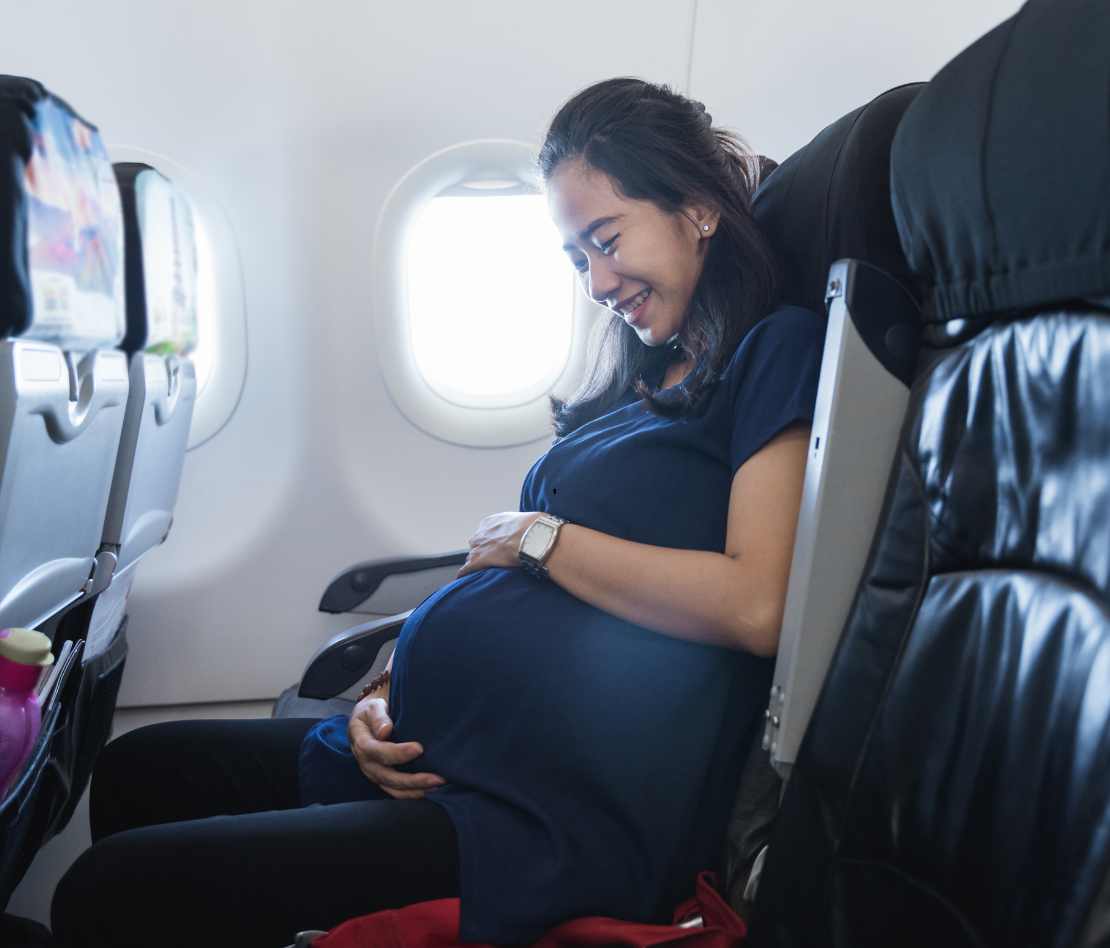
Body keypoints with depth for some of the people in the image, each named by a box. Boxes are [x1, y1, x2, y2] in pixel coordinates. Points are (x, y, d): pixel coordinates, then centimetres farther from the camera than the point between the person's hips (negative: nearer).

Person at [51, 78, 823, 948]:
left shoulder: (779, 352, -4)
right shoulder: (642, 381, 19)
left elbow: (756, 608, -18)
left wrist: (539, 537, -8)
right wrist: (389, 694, 2)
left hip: (565, 816, -9)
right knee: (138, 769, 16)